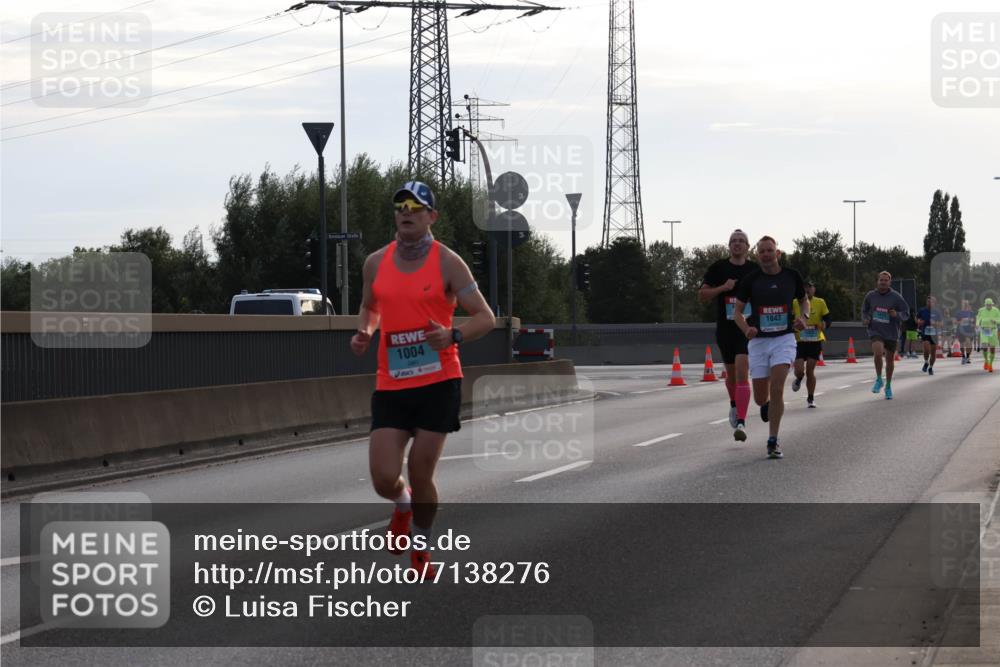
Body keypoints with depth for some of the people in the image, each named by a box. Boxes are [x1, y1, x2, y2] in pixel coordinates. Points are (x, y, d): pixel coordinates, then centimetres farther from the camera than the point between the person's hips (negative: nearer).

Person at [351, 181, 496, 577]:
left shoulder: (447, 263, -4)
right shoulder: (376, 263, 7)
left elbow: (485, 318, -4)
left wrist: (454, 336, -24)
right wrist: (364, 333, 4)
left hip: (438, 383, -3)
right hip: (391, 385, 3)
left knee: (420, 476, -3)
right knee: (384, 479, -7)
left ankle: (421, 548, 23)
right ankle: (402, 504, 31)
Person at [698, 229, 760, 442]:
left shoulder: (755, 270, 4)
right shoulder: (718, 268, 2)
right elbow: (702, 296, 1)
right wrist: (722, 288, -14)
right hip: (725, 328, 2)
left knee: (742, 373, -16)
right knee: (731, 374, 16)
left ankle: (740, 422, -21)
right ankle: (734, 406, 47)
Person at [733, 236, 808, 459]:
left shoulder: (791, 276, 1)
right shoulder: (750, 280, -2)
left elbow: (804, 300, 18)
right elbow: (737, 310, 4)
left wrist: (803, 316, -4)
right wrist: (747, 329, -16)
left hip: (784, 339, -1)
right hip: (758, 341, 1)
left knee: (776, 388, -18)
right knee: (760, 397, 4)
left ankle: (772, 443, -11)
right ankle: (767, 404, 44)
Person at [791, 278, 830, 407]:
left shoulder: (820, 303, 1)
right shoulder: (794, 303, 0)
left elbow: (828, 320, 3)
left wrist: (824, 325, -18)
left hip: (815, 341, 0)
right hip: (799, 341, 0)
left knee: (810, 371, -1)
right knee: (799, 371, -10)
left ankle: (811, 398, 13)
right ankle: (798, 380, 28)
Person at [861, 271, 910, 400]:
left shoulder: (896, 297, -7)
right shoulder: (870, 296, -1)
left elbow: (906, 313, -3)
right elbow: (864, 310, 15)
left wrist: (897, 315, -23)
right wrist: (865, 320, -5)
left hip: (891, 333, 1)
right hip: (875, 331, -1)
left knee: (890, 360, 12)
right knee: (878, 352, -27)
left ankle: (888, 387, 33)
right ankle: (879, 380, -5)